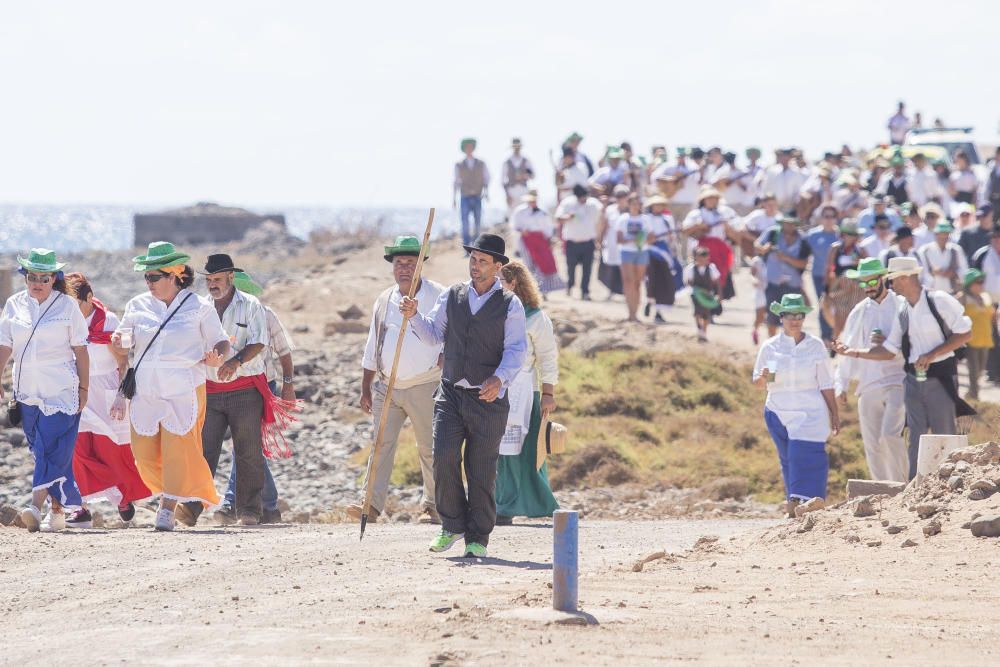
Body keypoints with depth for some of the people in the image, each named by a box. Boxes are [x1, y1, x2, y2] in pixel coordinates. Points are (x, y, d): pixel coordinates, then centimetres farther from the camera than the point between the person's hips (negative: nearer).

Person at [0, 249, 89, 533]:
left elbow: (80, 350, 0)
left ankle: (37, 506, -24)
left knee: (51, 447, -15)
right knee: (40, 448, 6)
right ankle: (58, 509, 13)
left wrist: (84, 387, -2)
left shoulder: (67, 306, 0)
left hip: (60, 389, -4)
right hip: (27, 389, 4)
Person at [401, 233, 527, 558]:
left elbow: (516, 350, -11)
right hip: (450, 394, 3)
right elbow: (434, 334, 12)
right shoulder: (451, 296, 9)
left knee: (482, 470, 2)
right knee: (444, 458, -13)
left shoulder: (510, 305, -2)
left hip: (488, 398, -3)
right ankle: (452, 526, 3)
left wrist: (500, 379, -29)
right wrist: (414, 316, -7)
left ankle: (477, 539, 11)